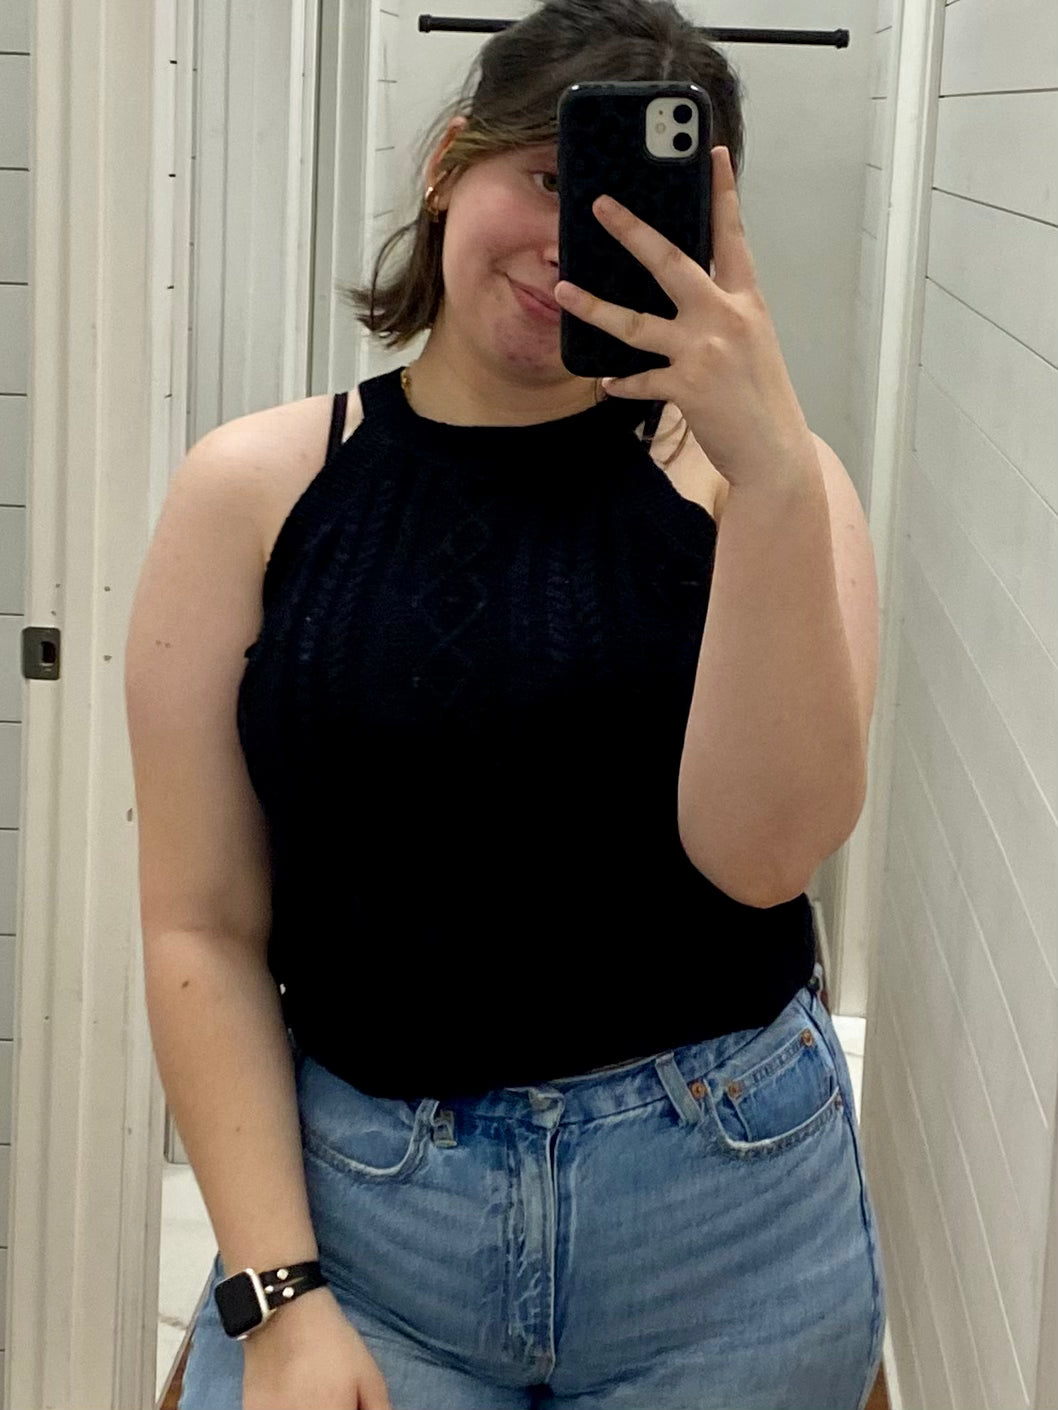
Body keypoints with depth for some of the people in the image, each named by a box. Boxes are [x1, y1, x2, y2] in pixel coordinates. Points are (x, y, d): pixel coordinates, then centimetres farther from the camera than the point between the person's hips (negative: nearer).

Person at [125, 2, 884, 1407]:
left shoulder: (738, 475, -4)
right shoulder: (254, 489, -3)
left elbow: (764, 849, -16)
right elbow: (203, 925, -4)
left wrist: (775, 465, -24)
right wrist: (274, 1295, -10)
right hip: (362, 1202, 0)